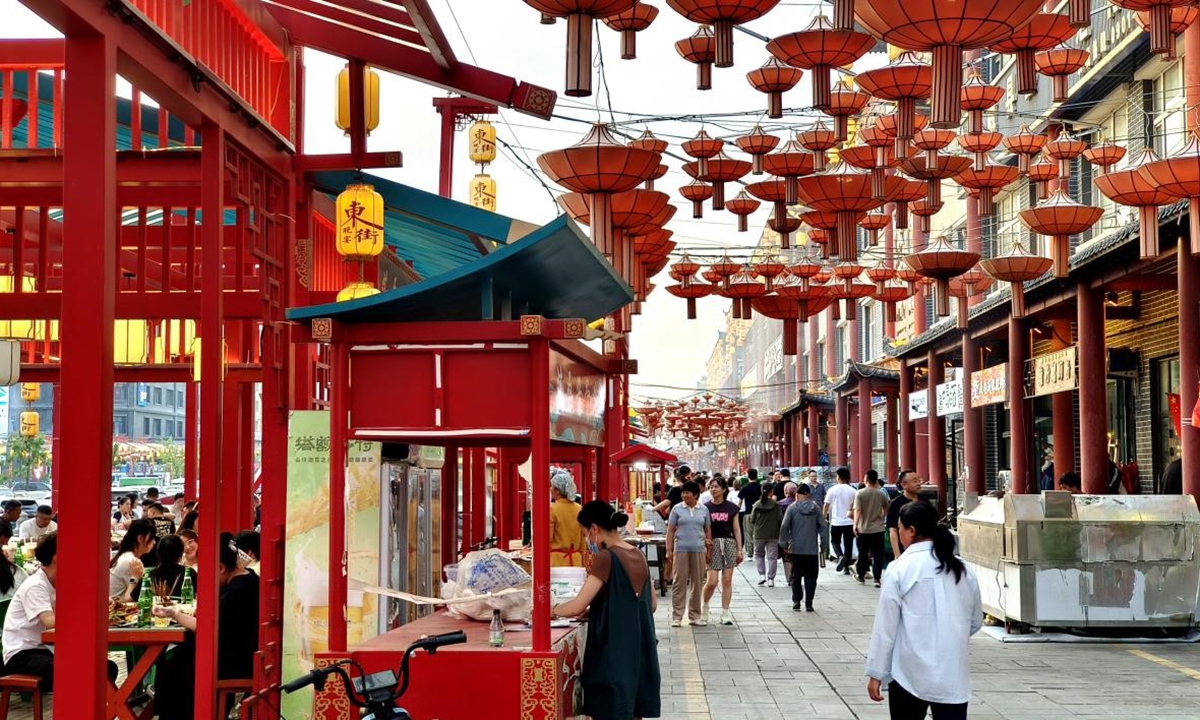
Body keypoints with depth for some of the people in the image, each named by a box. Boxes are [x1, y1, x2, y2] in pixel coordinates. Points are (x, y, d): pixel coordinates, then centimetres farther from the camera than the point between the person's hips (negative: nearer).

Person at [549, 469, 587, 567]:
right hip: (576, 560, 5)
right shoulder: (579, 509, 6)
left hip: (557, 560, -5)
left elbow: (548, 538, -10)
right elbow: (583, 539, 11)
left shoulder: (552, 509, -10)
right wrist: (582, 562, 19)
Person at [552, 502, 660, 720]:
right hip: (639, 650, 7)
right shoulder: (638, 556, 8)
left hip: (613, 653, -7)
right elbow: (652, 604, 16)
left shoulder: (606, 558, -14)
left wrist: (552, 610, 3)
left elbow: (577, 607, -17)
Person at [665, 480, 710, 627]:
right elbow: (670, 531, 2)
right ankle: (676, 616, 3)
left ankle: (695, 615, 17)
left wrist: (709, 549, 10)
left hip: (698, 550, 2)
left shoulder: (704, 510, 7)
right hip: (681, 550, -2)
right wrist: (669, 550, -4)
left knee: (697, 583, 7)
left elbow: (708, 531, 13)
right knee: (679, 582, -3)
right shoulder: (677, 509, 2)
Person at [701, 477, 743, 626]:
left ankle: (725, 613, 8)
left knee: (727, 580, 1)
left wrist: (739, 549, 5)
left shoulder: (732, 507, 6)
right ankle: (705, 607, 17)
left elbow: (736, 529, 8)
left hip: (729, 543, 1)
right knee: (712, 581, -8)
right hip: (713, 544, -1)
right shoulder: (706, 508, 2)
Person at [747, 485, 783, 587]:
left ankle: (761, 575, 4)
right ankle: (770, 579, 3)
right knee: (772, 556, 6)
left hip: (759, 534, 1)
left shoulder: (757, 505, -3)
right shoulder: (776, 505, -9)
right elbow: (780, 519, -9)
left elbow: (752, 520, 0)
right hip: (773, 535, -1)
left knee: (759, 554, 18)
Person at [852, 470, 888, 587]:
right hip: (878, 528, 1)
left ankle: (861, 575, 28)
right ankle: (877, 578, -4)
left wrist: (855, 525, -8)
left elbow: (857, 511, -15)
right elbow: (886, 510, 12)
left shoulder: (860, 493, -10)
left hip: (863, 529, -1)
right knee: (877, 554, 2)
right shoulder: (881, 494, -1)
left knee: (863, 553, 15)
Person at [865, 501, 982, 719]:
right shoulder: (962, 569, 6)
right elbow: (976, 622, 16)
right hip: (954, 676, 3)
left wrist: (876, 672, -2)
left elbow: (885, 626, -7)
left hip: (911, 676, -3)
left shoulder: (900, 569, -7)